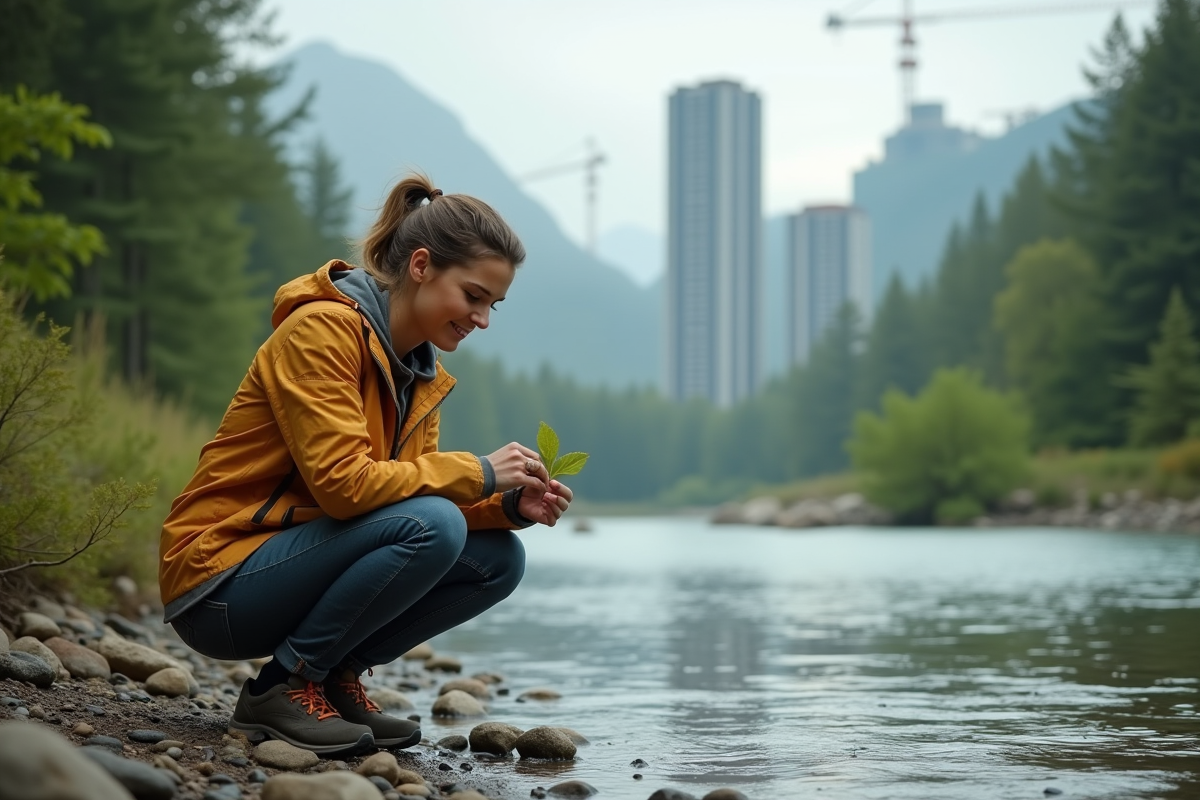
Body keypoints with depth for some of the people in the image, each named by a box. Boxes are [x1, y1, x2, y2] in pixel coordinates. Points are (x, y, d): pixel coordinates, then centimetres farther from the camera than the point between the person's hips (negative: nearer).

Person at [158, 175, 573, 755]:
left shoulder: (423, 375, 11)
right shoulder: (321, 328, -17)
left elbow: (414, 488, 7)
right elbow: (342, 482, -25)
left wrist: (509, 505, -9)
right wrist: (475, 473, -19)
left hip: (294, 563, 9)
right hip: (220, 585, -9)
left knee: (499, 558, -3)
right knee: (431, 526, -28)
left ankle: (335, 677, 3)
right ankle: (283, 687, -14)